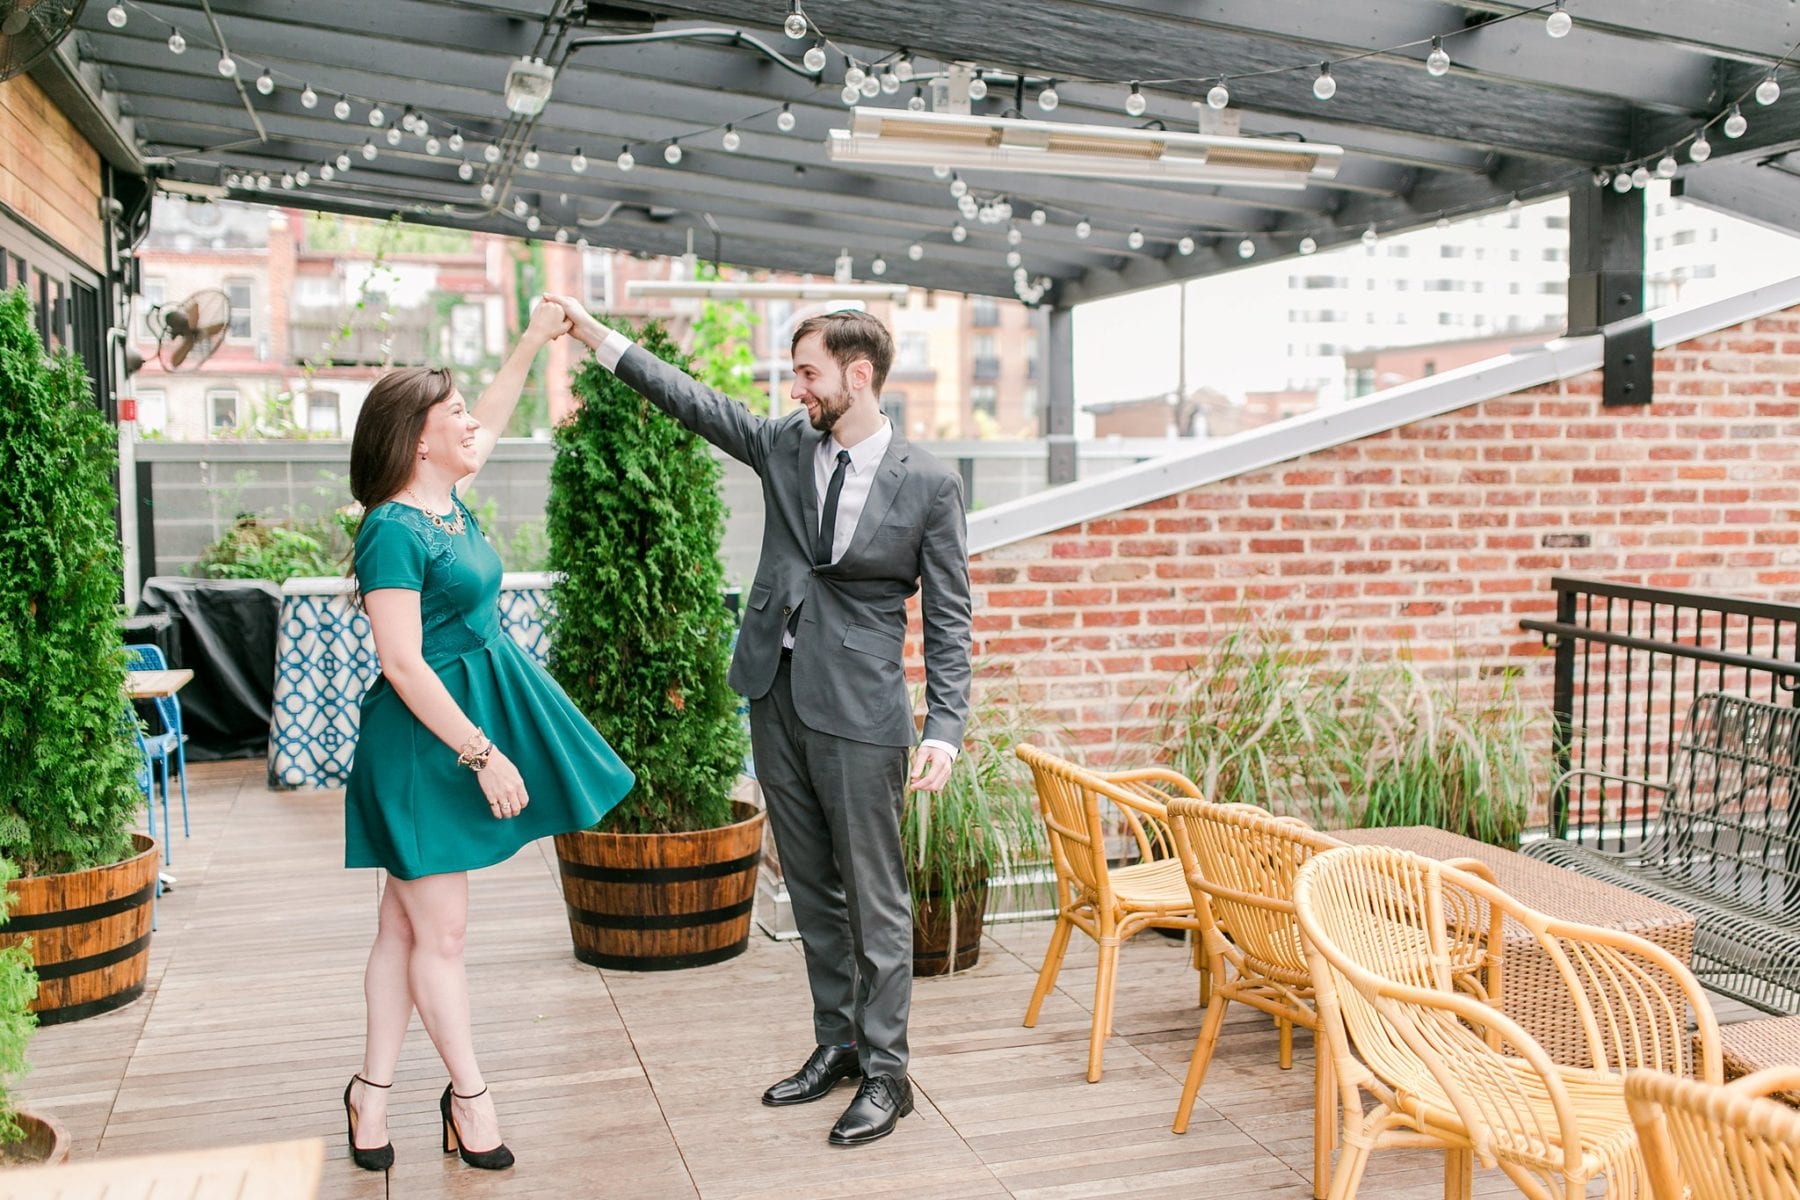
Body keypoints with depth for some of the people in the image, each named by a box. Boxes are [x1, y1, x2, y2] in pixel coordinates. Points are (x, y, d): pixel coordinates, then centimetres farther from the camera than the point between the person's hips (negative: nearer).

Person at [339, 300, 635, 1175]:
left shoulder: (448, 504, 8)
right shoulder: (393, 531, -17)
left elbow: (489, 423, 28)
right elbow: (403, 663, -21)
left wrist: (534, 340, 27)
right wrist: (482, 753, -20)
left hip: (474, 721, 9)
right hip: (424, 738, -9)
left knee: (406, 926, 14)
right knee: (440, 932, 3)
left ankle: (372, 1090, 23)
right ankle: (469, 1096, 17)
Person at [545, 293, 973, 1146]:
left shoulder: (929, 484, -7)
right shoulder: (785, 444, 6)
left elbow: (947, 620, -6)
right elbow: (692, 400, 11)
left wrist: (945, 730, -13)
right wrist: (596, 335, 7)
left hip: (859, 714, -5)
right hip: (777, 698, 6)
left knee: (874, 899, 2)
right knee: (811, 888, 15)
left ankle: (885, 1073, 14)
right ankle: (836, 1043, 29)